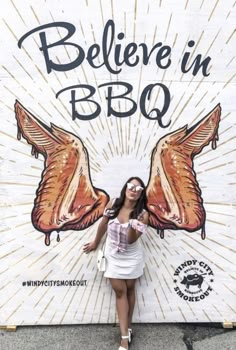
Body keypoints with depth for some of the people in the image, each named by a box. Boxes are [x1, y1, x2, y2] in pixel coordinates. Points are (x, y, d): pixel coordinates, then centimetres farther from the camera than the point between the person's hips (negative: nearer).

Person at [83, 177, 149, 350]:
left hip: (131, 257, -1)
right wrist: (96, 243, 12)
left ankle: (128, 327, 36)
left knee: (129, 289, 15)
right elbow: (103, 225, 1)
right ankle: (125, 336, 15)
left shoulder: (142, 214, -19)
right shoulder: (113, 204, -14)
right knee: (120, 291, 6)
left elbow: (131, 240, -20)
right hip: (113, 256, 1)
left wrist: (134, 225, -40)